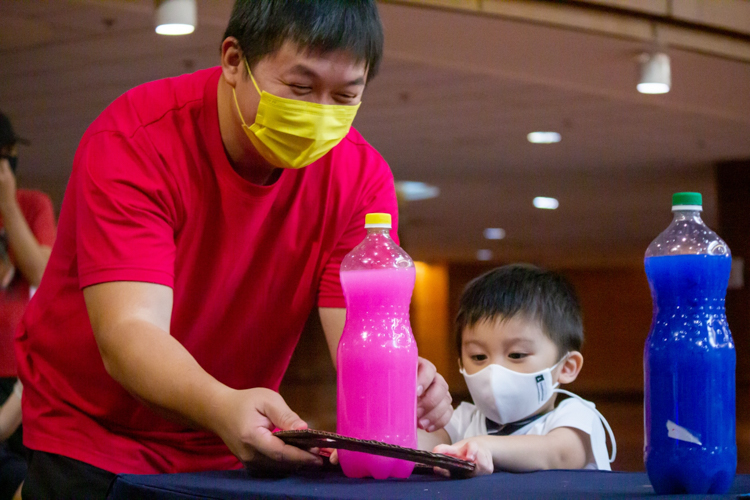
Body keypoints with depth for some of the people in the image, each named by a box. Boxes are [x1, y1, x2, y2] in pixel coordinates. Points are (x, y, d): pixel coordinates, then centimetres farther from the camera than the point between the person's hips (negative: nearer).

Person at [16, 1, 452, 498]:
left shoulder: (362, 178, -12)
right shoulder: (134, 142, -23)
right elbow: (127, 334, -33)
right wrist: (223, 408, -52)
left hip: (232, 446, 5)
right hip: (92, 438, -4)